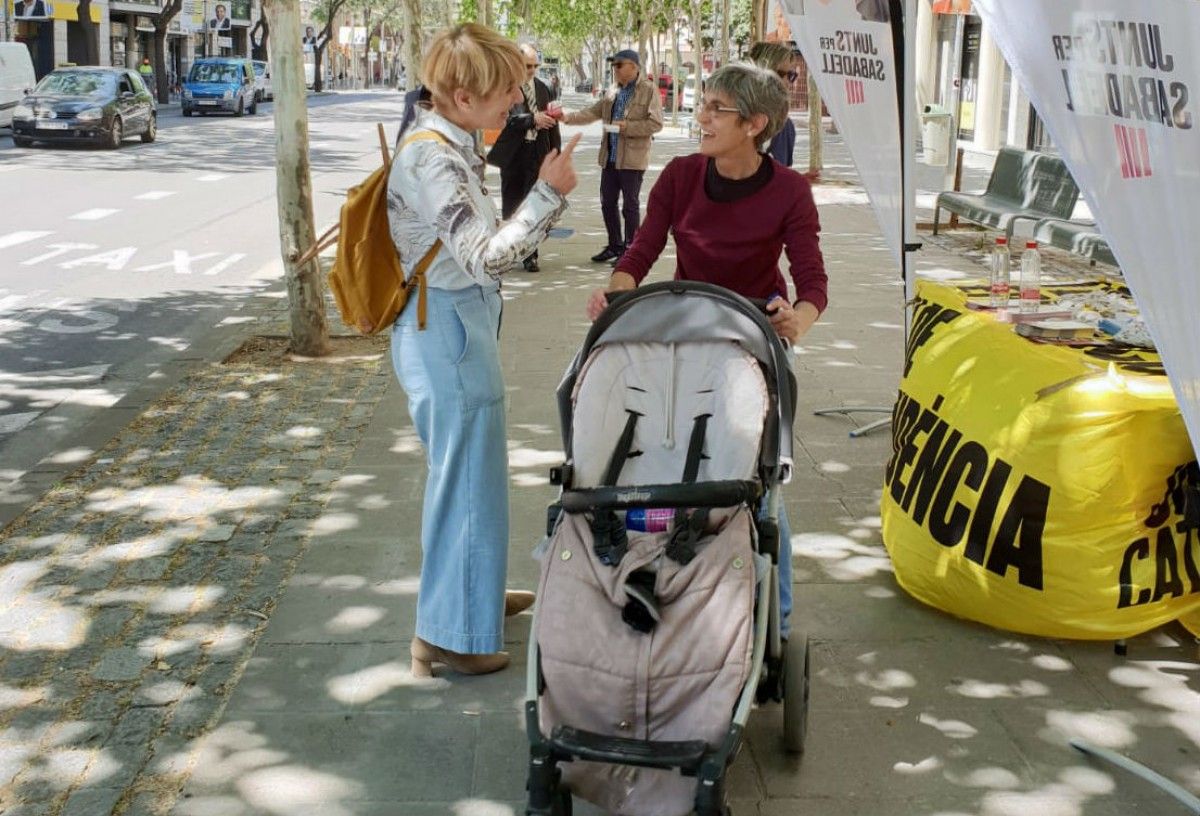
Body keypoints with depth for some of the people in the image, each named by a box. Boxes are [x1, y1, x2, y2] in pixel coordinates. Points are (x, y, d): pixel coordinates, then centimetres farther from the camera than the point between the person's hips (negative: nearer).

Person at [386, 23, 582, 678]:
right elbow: (485, 258, -30)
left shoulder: (446, 143, 9)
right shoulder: (435, 161, -22)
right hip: (447, 331, -10)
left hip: (450, 325, 10)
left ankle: (476, 592, 40)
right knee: (466, 475, 0)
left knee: (470, 469, 22)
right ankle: (449, 635, 12)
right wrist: (547, 194, -29)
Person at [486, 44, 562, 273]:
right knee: (510, 205, 6)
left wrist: (556, 151, 9)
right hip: (513, 153, -3)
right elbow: (505, 118, -18)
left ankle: (530, 255, 6)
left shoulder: (543, 88, 11)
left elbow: (551, 123, 14)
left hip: (538, 153, 3)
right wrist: (533, 119, -27)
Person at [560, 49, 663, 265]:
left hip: (632, 158, -7)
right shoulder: (612, 93, 13)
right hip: (610, 156, 7)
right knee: (607, 203, 12)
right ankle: (615, 245, 25)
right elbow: (592, 112, 8)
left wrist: (627, 127, -18)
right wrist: (569, 117, -6)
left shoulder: (649, 91, -7)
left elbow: (655, 123, -13)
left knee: (630, 205, 1)